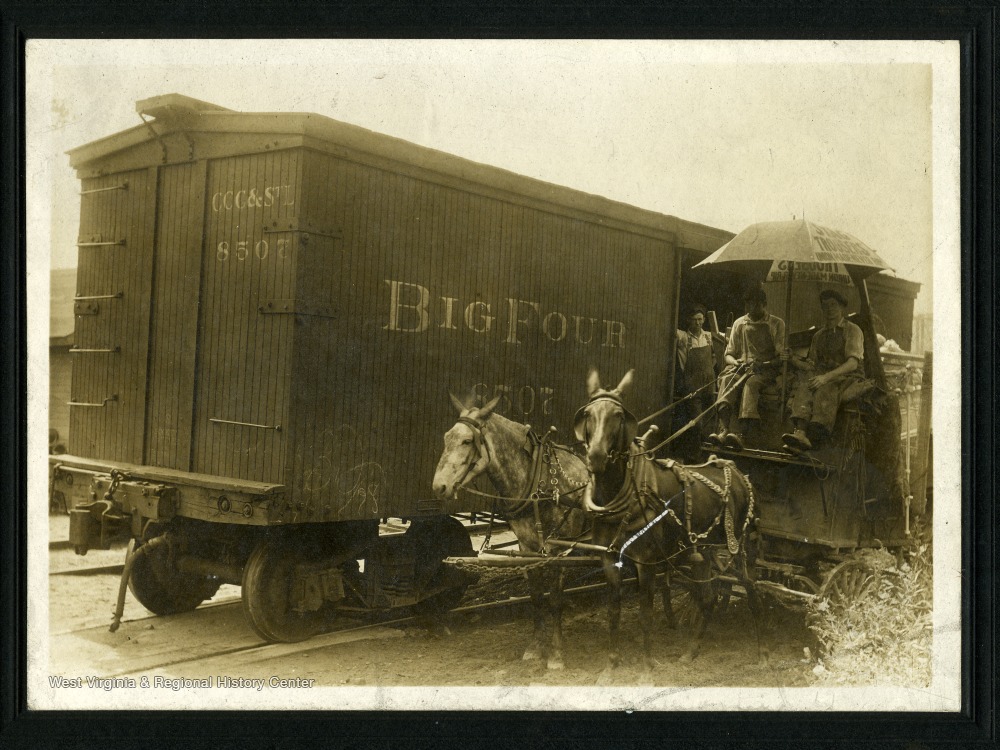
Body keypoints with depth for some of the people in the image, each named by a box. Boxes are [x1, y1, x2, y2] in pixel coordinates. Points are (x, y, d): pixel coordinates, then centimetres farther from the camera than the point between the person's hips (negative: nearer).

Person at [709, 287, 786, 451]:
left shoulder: (777, 324, 8)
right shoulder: (739, 323, 18)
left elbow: (782, 357, 2)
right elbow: (729, 354, 17)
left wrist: (763, 364, -17)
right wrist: (736, 362, -7)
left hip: (766, 370, -3)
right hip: (741, 367, 3)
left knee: (752, 382, -37)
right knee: (727, 379, -33)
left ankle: (741, 434, -56)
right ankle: (723, 430, -53)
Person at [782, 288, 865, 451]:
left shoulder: (852, 330, 3)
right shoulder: (819, 335, 22)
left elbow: (853, 363, -12)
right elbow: (812, 364, 16)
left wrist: (827, 377, -27)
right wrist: (797, 362, -10)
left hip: (849, 377, -4)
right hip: (824, 375, 4)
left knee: (826, 388, -38)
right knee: (805, 384, -30)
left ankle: (816, 436, -51)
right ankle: (800, 433, -50)